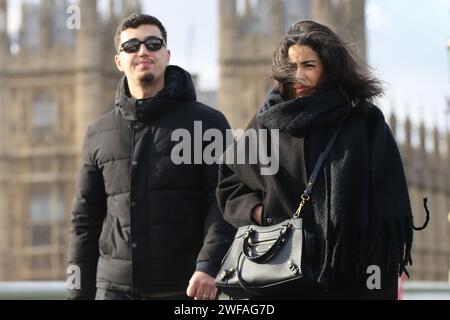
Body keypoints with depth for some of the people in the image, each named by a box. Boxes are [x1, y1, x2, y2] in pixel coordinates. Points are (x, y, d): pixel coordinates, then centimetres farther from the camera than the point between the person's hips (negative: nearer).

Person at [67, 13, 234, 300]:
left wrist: (209, 266, -21)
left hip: (187, 290, -2)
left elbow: (224, 203, -6)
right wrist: (81, 293, 9)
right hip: (115, 288, 3)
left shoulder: (207, 122, 3)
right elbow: (86, 220, 15)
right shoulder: (99, 135, 13)